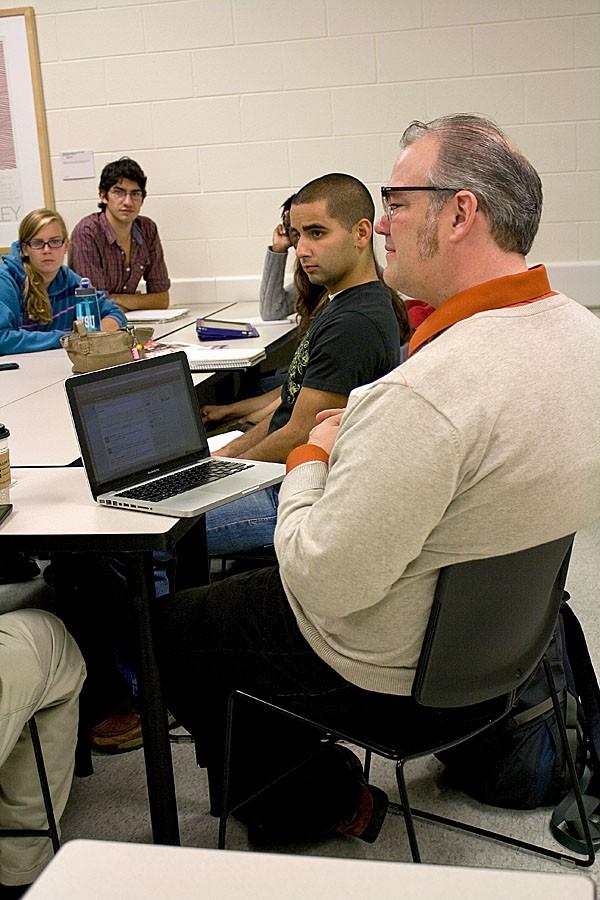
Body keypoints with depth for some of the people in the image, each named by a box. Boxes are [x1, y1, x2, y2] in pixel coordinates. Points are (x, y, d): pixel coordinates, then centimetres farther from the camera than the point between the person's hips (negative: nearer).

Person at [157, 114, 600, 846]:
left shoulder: (424, 394, -37)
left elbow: (321, 584, -30)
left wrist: (312, 457, -13)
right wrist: (357, 444, 2)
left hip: (400, 674, -8)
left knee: (174, 629, 13)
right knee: (238, 577, 27)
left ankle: (323, 801, 29)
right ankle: (323, 786, 38)